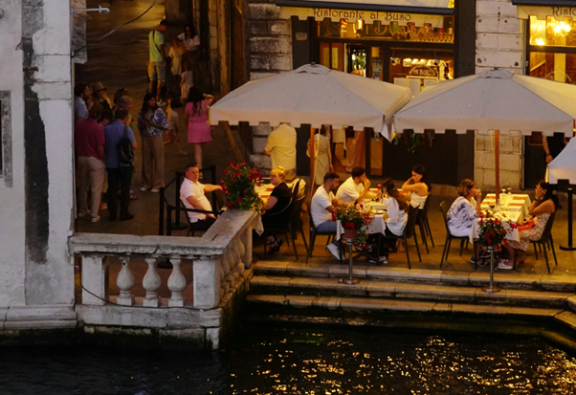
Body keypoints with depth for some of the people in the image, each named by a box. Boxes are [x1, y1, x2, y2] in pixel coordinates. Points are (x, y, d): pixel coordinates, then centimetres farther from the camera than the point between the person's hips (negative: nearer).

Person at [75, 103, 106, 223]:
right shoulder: (98, 129, -19)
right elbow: (100, 148, -18)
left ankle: (83, 210, 32)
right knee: (96, 188, 3)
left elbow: (74, 143, 6)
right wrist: (103, 159, -2)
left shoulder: (78, 124, -3)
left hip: (81, 158, 6)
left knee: (82, 186, 20)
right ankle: (94, 215, 4)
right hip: (95, 159, -6)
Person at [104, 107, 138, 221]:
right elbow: (134, 146, -14)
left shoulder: (106, 129, -3)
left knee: (112, 189, 9)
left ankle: (112, 214, 11)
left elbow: (103, 146, 4)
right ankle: (124, 213, 9)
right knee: (125, 189, 7)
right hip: (124, 164, -3)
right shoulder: (126, 129, -13)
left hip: (111, 164, 3)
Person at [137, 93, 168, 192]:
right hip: (146, 138, 3)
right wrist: (143, 125, -9)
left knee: (158, 161, -2)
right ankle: (146, 184, 17)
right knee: (146, 162, 6)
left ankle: (157, 185, 4)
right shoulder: (142, 113, 7)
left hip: (156, 138, -3)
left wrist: (153, 124, -13)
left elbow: (165, 126, -3)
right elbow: (139, 127, 13)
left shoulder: (159, 111, -2)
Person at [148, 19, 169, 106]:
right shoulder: (160, 35, -17)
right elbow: (162, 49, -18)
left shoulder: (151, 33, 8)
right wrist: (165, 60, -11)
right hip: (159, 60, -7)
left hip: (151, 60, 7)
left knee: (151, 80, 13)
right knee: (160, 81, 0)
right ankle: (157, 100, 1)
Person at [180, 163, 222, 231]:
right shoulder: (187, 186, -16)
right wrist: (207, 213, -35)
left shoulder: (196, 183, 19)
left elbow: (206, 187, 43)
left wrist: (218, 187, 59)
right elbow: (194, 202, -30)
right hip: (199, 220, -11)